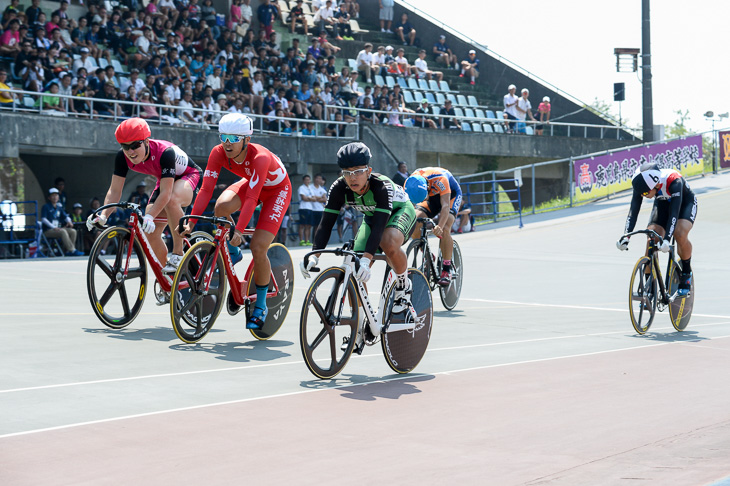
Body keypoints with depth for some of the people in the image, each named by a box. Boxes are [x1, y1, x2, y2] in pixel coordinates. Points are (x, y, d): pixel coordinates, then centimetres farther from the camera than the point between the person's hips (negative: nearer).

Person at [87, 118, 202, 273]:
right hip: (165, 180, 7)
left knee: (172, 200, -40)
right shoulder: (123, 157, -21)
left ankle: (178, 254, -27)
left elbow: (166, 193, -40)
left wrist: (149, 216, -52)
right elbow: (115, 190, -18)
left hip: (188, 175, -7)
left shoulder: (165, 152, -37)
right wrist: (103, 215, -33)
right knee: (151, 232, -8)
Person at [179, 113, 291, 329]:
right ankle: (232, 253, 1)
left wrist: (239, 231, -53)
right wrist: (191, 221, -35)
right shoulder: (218, 153, -24)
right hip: (251, 182, 5)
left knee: (258, 248, -18)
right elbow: (206, 188, -26)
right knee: (222, 206, -29)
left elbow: (251, 198, -45)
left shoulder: (260, 157, -39)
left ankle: (261, 305, 3)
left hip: (277, 190, -5)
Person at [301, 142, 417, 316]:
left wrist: (366, 259, -58)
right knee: (355, 271, -13)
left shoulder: (382, 186, -38)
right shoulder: (339, 188, -25)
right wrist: (313, 256, -41)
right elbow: (326, 224, -26)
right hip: (371, 216, 5)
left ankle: (403, 286, -12)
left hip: (400, 211, -5)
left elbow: (379, 227, -45)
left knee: (389, 243, -39)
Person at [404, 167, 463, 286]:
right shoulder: (410, 183, -27)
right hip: (432, 197, 4)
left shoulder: (440, 179, -40)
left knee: (444, 229, -27)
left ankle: (447, 270, -16)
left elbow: (445, 205, -46)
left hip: (451, 195, -4)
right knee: (415, 224, -20)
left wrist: (440, 226, -60)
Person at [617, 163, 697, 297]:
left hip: (685, 202, -4)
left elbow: (674, 212, -45)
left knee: (680, 235, -31)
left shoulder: (674, 181, -41)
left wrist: (667, 239, -55)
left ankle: (686, 273, -4)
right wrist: (626, 235, -42)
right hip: (662, 204, 4)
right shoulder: (642, 185, -28)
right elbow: (633, 210, -28)